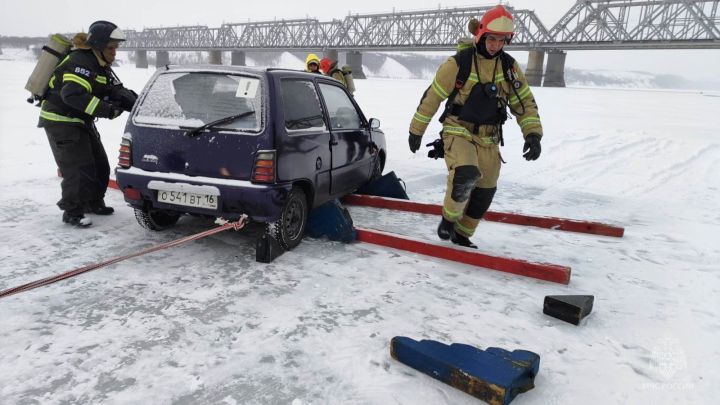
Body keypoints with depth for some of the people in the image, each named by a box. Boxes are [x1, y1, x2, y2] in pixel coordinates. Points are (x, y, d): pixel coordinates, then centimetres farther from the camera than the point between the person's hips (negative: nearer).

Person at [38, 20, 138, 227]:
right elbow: (73, 95, -36)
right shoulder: (81, 62, -22)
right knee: (79, 167, -11)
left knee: (100, 163, 13)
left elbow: (117, 90, 4)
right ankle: (72, 212, 1)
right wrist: (107, 110, -37)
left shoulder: (100, 65, 9)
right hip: (61, 121, -10)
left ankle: (93, 202, 29)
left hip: (81, 121, 10)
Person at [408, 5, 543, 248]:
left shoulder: (510, 67, 3)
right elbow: (431, 97, -3)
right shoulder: (458, 63, -10)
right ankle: (449, 218, -4)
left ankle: (462, 235, 30)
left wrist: (533, 134, -8)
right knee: (466, 175, -31)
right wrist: (416, 131, 2)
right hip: (458, 133, -5)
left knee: (484, 193, 9)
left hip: (489, 140, 5)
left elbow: (525, 102, 7)